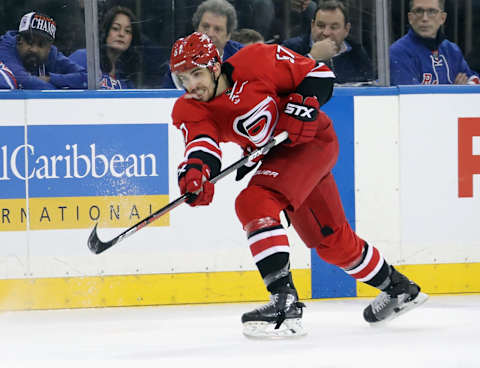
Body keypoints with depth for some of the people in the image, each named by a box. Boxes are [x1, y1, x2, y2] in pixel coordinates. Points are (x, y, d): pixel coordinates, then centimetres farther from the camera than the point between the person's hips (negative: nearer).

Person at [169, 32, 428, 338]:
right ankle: (398, 289, 41)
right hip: (275, 157, 7)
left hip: (311, 140, -7)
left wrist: (301, 106, -25)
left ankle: (286, 303, -34)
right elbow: (202, 142, -28)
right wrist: (196, 168, -49)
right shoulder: (189, 111, -10)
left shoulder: (256, 63, -21)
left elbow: (319, 75, -10)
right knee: (332, 242, 18)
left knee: (253, 204, -28)